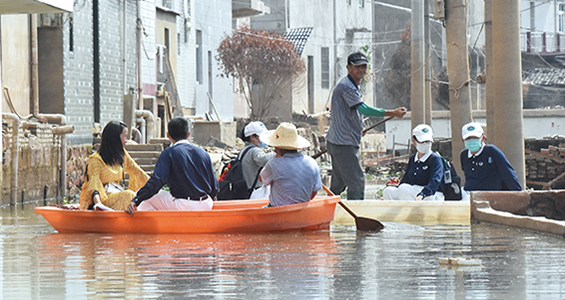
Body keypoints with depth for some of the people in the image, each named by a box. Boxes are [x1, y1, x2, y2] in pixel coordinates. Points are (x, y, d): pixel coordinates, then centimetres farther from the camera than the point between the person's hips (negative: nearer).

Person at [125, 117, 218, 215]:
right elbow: (214, 186, 10)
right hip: (205, 206, 5)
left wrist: (135, 201, -22)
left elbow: (156, 182, -17)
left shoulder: (168, 154, -5)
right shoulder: (203, 153, 8)